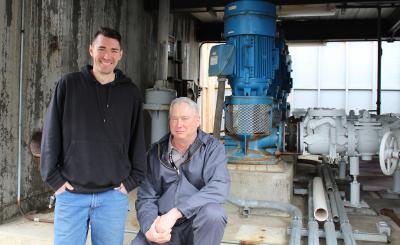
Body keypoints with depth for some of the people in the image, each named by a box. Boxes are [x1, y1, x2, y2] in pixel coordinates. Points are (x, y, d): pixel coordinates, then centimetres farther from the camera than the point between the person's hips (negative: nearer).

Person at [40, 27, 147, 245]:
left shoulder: (130, 92, 5)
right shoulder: (68, 84, 1)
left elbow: (137, 140, 8)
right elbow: (51, 134, 2)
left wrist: (132, 179, 3)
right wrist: (53, 178, -2)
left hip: (114, 195, 1)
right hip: (71, 194, -1)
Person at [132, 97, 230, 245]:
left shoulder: (212, 148, -4)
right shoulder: (156, 152, 4)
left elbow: (219, 187, -20)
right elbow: (146, 197, 4)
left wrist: (176, 213, -29)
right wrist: (150, 225, -18)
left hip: (200, 225, -1)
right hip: (162, 228, 1)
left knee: (212, 213, -31)